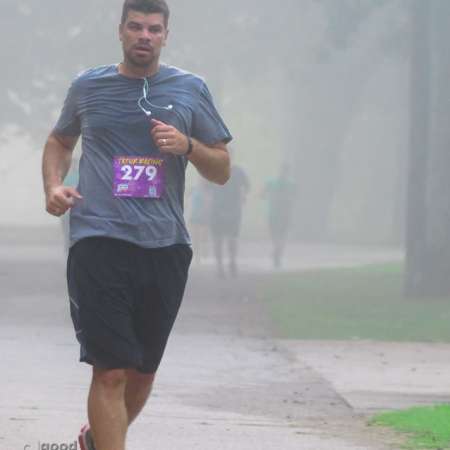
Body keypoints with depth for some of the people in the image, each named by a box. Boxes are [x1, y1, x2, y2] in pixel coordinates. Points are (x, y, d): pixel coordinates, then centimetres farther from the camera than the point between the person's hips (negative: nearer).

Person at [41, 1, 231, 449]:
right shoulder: (87, 87, 7)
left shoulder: (190, 90, 8)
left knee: (143, 372, 14)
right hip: (99, 241, -3)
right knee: (111, 371, -13)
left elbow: (222, 171, 11)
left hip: (166, 245, 3)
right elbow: (59, 141, 25)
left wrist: (187, 146, -9)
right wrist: (53, 186, 5)